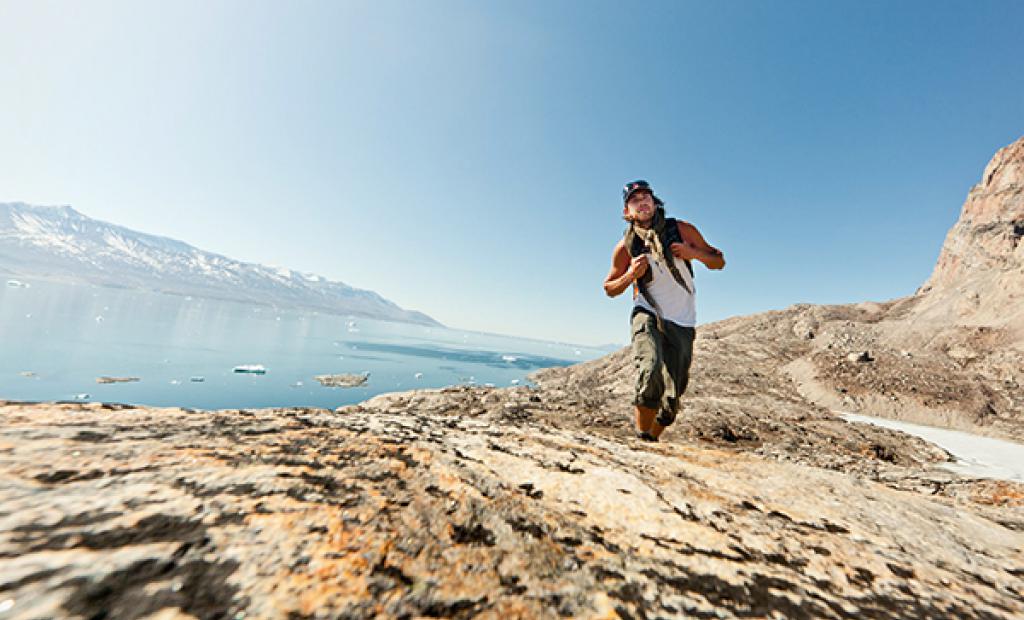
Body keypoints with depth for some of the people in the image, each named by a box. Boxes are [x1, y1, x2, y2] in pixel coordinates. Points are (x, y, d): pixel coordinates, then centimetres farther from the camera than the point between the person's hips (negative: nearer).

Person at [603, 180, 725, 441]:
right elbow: (610, 288, 6)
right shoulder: (626, 247, -3)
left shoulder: (682, 230, 0)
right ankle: (642, 438, -11)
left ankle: (653, 440, 27)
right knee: (650, 370, -30)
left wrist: (694, 253, -13)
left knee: (672, 398, 3)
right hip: (648, 317, -2)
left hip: (683, 324, 2)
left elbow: (718, 261, 9)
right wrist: (631, 275, -14)